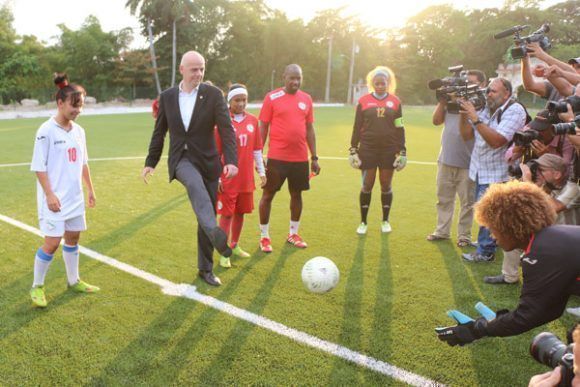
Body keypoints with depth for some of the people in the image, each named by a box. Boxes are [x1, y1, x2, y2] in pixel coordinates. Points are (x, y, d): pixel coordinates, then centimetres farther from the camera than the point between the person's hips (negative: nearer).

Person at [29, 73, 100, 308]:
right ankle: (37, 287, 14)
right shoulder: (47, 131, -13)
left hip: (75, 197, 6)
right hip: (54, 199, -6)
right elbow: (39, 167, -13)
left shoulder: (78, 130, 6)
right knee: (52, 242, -5)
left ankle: (74, 281, 30)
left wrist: (90, 189, 16)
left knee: (73, 238, 15)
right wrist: (49, 194, -18)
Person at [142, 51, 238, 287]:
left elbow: (226, 129, -12)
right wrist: (150, 163, 12)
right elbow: (159, 133, 13)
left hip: (207, 161, 0)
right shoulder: (167, 97, 4)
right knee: (195, 183, -37)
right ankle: (216, 235, -53)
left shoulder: (213, 94, -4)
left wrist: (231, 161, -24)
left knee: (206, 217, 5)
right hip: (180, 160, 0)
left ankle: (205, 269, 21)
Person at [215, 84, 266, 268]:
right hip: (227, 179, -4)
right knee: (226, 215, 0)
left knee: (240, 213, 14)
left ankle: (235, 246, 31)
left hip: (246, 179, 4)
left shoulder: (252, 120, 5)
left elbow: (257, 149, 11)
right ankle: (224, 254, 9)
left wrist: (261, 172, 11)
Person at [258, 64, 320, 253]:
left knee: (297, 194, 12)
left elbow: (309, 129, 12)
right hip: (277, 157, -4)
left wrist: (314, 157, 9)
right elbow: (263, 127, -2)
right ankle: (264, 237, 15)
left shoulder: (306, 99, 8)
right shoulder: (272, 97, -4)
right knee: (268, 194, 2)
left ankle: (293, 234, 28)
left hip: (300, 158, 4)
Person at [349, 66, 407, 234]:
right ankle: (363, 222, 15)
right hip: (368, 149, -1)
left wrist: (402, 151, 3)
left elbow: (399, 128, 6)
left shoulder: (395, 101, 3)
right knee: (367, 185, 3)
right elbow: (357, 127, 3)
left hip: (389, 150, 1)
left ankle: (385, 221, 22)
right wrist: (353, 149, 0)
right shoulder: (363, 101, 0)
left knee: (386, 185, 7)